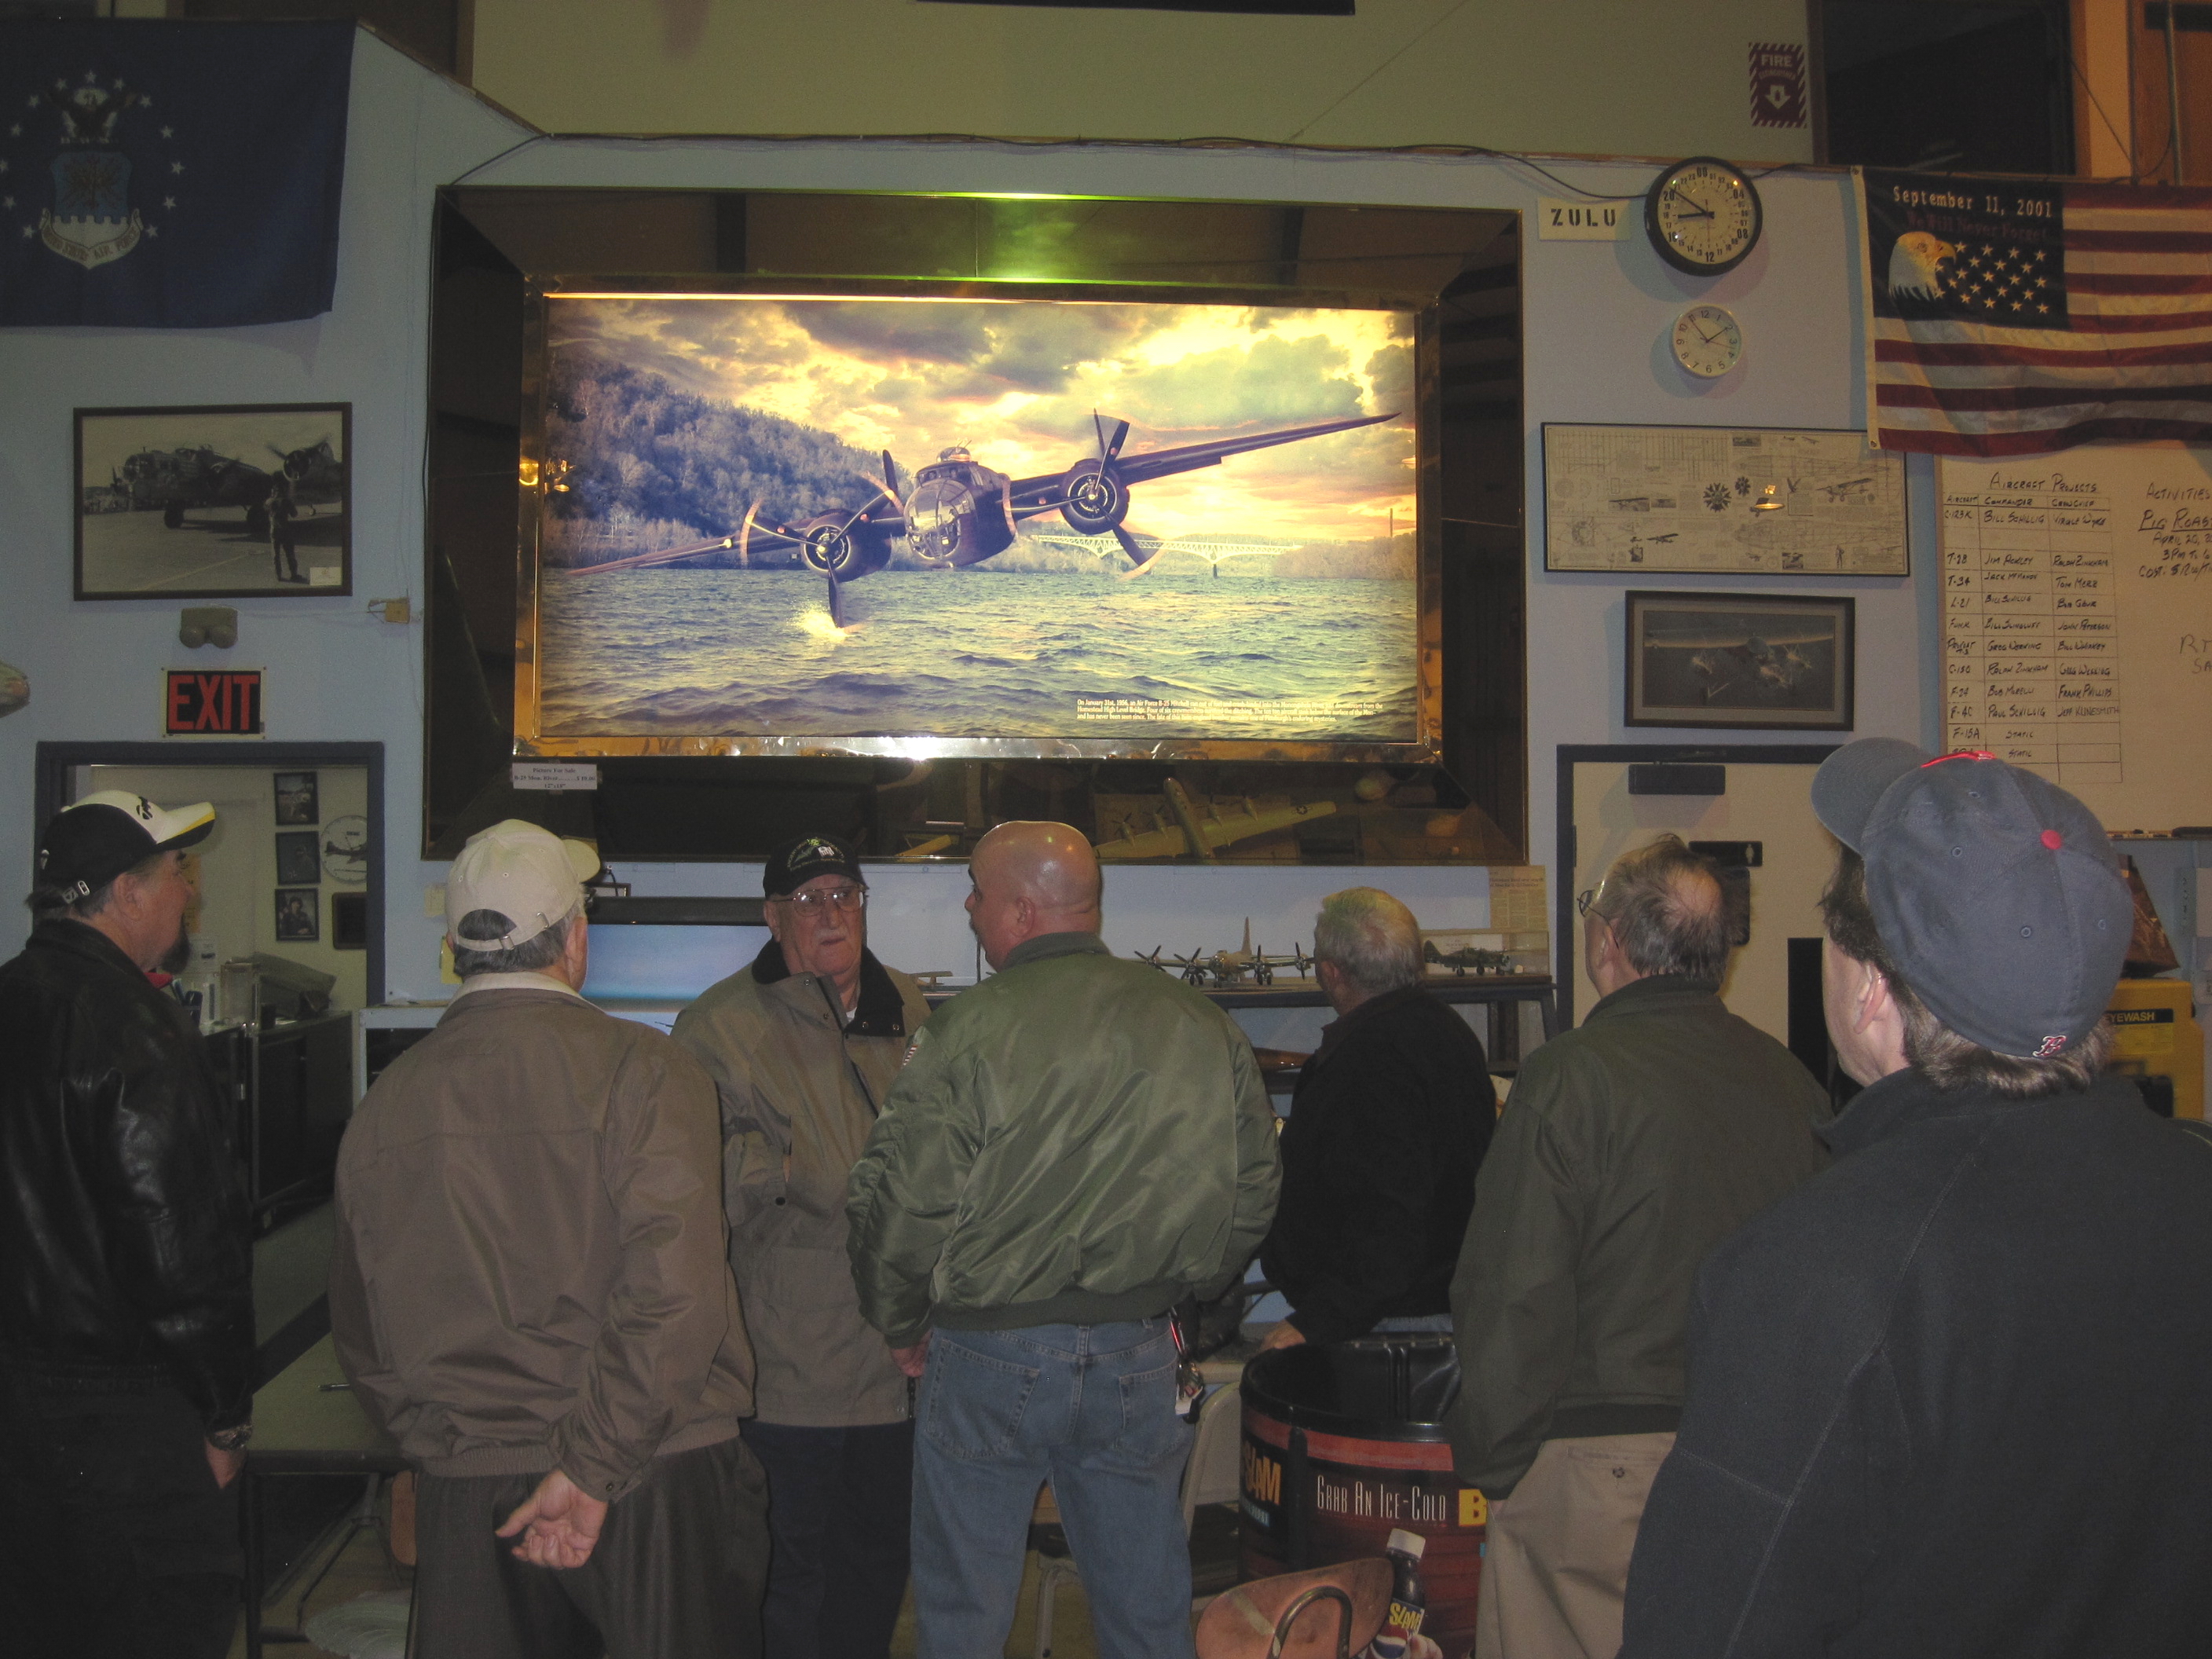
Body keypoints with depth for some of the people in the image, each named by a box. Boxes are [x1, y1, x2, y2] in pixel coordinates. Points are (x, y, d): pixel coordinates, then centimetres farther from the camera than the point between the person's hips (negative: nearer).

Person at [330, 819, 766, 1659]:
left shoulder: (386, 1101, 3)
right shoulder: (641, 1068, -11)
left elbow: (360, 1327, 10)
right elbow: (674, 1290, -20)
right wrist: (592, 1465, -15)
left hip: (464, 1491, 4)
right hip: (654, 1482, -3)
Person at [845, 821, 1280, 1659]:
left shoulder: (969, 1029, -14)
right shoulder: (1207, 1028, 0)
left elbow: (901, 1208, -13)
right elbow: (1252, 1195, 8)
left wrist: (902, 1325, 5)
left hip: (990, 1355, -4)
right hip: (1141, 1355, 4)